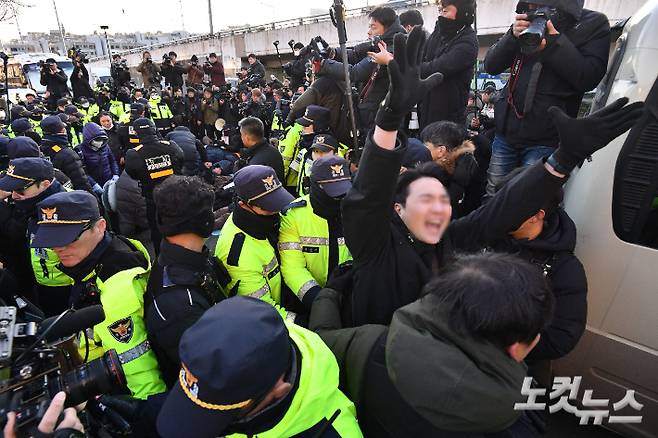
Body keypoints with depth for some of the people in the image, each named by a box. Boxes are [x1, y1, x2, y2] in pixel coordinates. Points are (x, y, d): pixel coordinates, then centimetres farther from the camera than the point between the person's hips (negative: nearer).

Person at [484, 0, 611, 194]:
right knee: (493, 197, 9)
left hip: (545, 140, -4)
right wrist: (513, 36, -11)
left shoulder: (594, 24, 1)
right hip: (506, 130, 5)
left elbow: (588, 78, -11)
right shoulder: (528, 22, 13)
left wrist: (553, 42, -20)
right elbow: (491, 65, 7)